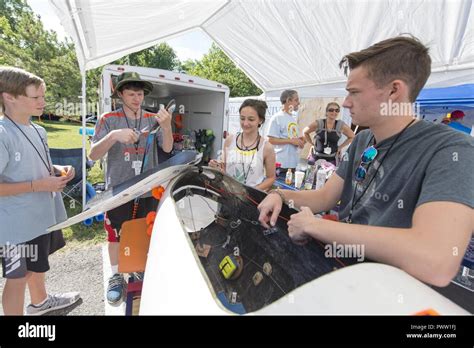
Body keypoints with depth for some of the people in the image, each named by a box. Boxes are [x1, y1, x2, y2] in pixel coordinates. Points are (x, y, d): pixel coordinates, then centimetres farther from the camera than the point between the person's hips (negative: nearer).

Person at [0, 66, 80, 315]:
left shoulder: (38, 130, 5)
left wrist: (58, 170, -1)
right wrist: (37, 185, -26)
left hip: (44, 213, 9)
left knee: (37, 264, 28)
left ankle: (40, 302, 51)